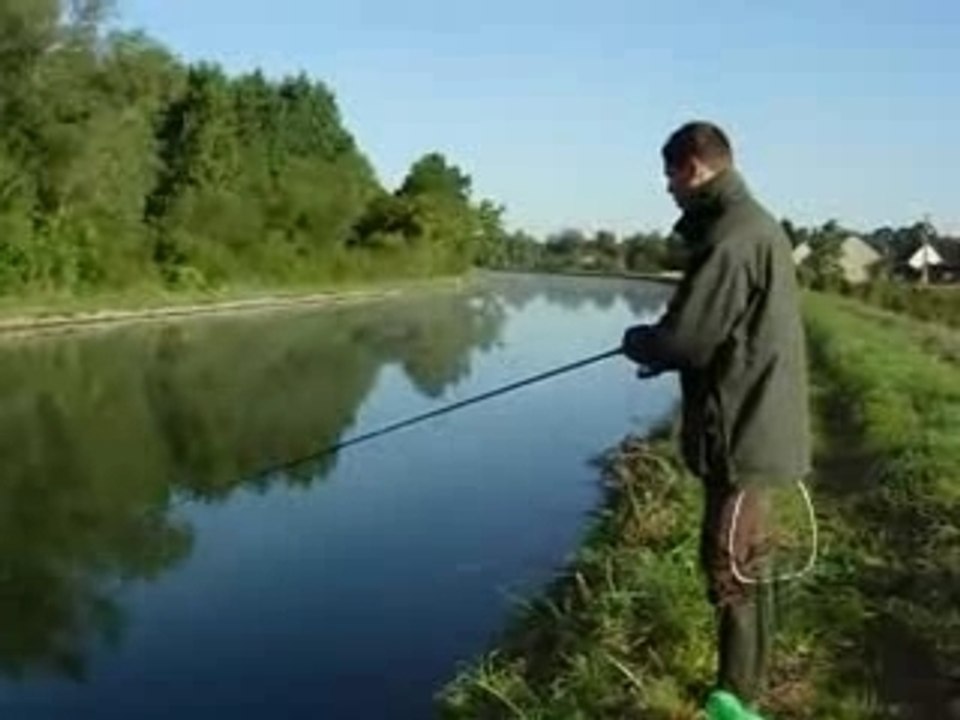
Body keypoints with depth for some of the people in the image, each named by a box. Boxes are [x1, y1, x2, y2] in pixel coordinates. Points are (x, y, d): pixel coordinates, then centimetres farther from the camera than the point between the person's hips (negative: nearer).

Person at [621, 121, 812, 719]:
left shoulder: (730, 237, -20)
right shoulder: (757, 225, 13)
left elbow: (683, 339, -22)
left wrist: (636, 341, -2)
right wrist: (663, 352, 12)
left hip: (741, 431, -10)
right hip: (755, 424, 10)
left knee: (730, 566, -2)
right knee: (745, 563, 18)